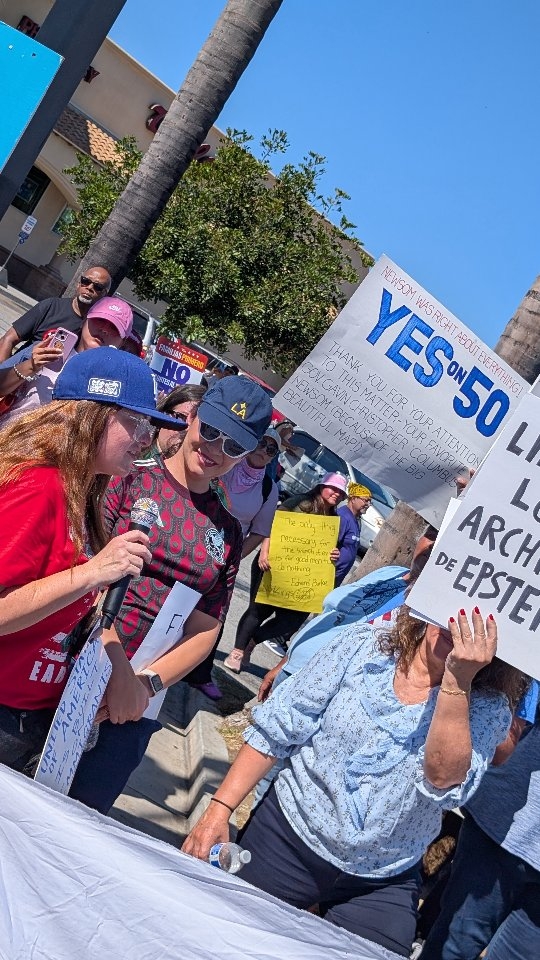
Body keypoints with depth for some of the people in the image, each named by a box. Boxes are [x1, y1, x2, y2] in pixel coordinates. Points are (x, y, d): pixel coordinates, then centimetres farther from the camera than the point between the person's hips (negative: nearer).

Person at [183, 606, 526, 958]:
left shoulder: (489, 708, -9)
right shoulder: (361, 645, -10)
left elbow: (444, 779, -28)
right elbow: (275, 731, -7)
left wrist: (457, 680, -36)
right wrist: (219, 808, -11)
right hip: (287, 840, 0)